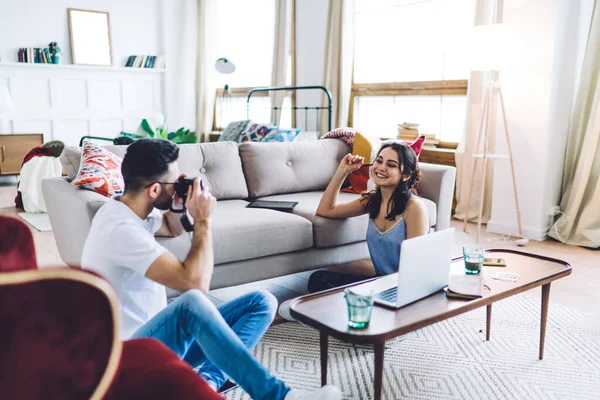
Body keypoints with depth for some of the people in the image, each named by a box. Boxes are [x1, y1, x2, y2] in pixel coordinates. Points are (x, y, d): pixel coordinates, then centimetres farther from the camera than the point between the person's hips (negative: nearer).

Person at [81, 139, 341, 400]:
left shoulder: (127, 210, 5)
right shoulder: (120, 228, -25)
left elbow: (172, 230, 26)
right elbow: (195, 282, -32)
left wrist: (178, 207, 3)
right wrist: (203, 220, -19)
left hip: (160, 335, 9)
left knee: (262, 302, -4)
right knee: (192, 302, -41)